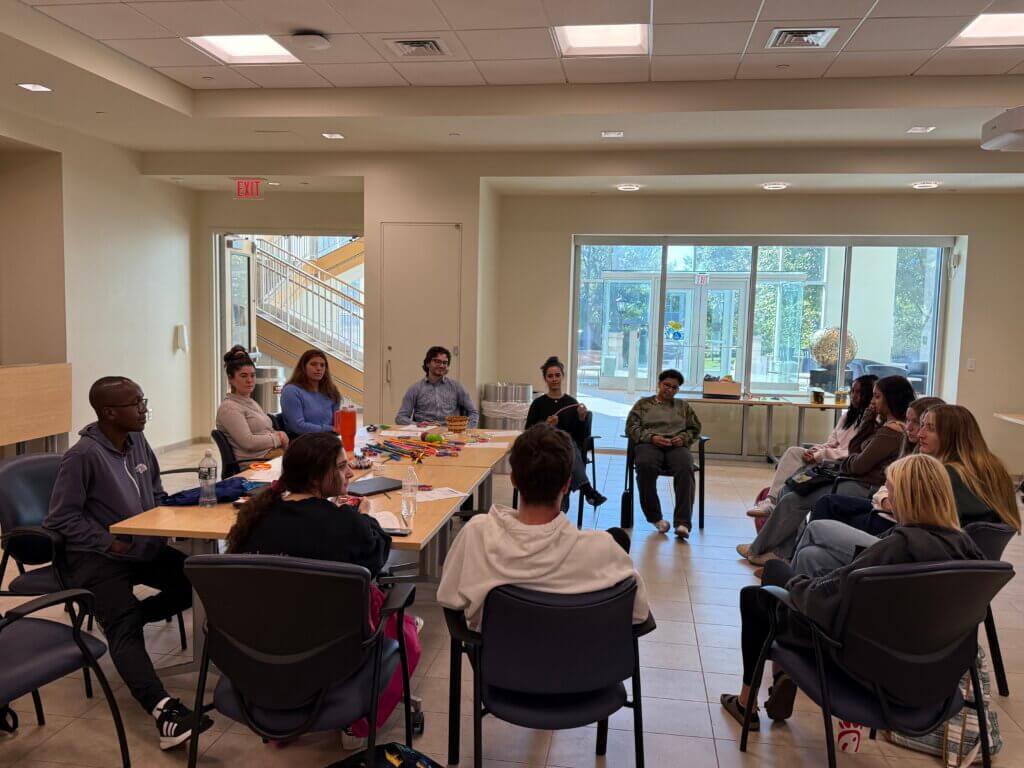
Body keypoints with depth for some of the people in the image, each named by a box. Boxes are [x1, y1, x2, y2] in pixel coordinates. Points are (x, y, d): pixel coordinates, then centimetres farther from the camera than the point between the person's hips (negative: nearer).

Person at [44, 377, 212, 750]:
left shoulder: (138, 441, 7)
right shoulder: (83, 455, -15)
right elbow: (62, 517, -13)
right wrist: (110, 543, -18)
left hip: (145, 548, 7)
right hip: (95, 557, -7)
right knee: (126, 628, -26)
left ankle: (121, 616, 7)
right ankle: (164, 710, -44)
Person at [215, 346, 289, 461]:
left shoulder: (251, 402, 24)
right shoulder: (229, 408, -6)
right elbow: (248, 442, -17)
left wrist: (280, 434, 0)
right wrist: (278, 438, -8)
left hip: (273, 453, 9)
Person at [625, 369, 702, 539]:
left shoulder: (683, 406, 27)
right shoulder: (643, 403, 21)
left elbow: (695, 429, 22)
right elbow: (631, 427, 9)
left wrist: (684, 438, -1)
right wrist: (651, 437, -8)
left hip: (676, 446, 1)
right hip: (649, 444, -1)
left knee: (685, 468, -35)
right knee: (645, 466, -38)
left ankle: (682, 522, -40)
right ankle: (655, 517, -25)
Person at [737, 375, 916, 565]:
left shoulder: (891, 432, -16)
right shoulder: (885, 425, 15)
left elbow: (859, 465, -18)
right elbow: (854, 448, 13)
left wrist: (847, 460, 5)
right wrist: (870, 420, 5)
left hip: (863, 488, -11)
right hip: (855, 481, 11)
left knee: (792, 500, -13)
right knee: (789, 490, 3)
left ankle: (757, 549, 4)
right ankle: (783, 552, 0)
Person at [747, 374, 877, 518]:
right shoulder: (848, 416, 20)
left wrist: (819, 455, -17)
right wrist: (815, 450, -3)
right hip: (830, 457, 8)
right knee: (793, 451, -18)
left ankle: (773, 502, -16)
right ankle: (772, 499, -26)